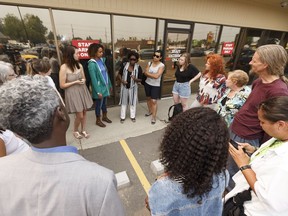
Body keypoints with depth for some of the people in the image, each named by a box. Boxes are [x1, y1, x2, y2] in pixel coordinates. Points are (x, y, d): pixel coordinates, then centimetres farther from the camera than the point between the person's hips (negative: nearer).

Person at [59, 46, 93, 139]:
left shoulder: (79, 65, 2)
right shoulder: (64, 67, -13)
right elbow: (62, 85, -11)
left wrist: (83, 80, -9)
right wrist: (75, 82, -17)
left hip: (83, 91, 5)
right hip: (72, 93, -5)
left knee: (84, 113, 11)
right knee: (79, 115, 0)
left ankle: (83, 130, 31)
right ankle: (75, 131, 29)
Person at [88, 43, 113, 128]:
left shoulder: (102, 60, 5)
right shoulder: (92, 64, -16)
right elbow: (93, 79, -18)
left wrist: (110, 85, 12)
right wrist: (98, 91, -19)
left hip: (105, 86, 7)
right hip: (99, 88, -6)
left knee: (104, 103, 20)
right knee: (99, 104, 9)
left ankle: (104, 117, 40)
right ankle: (98, 120, 28)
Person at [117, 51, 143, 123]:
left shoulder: (138, 68, -10)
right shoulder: (124, 65, -6)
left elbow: (140, 79, -7)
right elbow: (119, 74, 6)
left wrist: (135, 79, -28)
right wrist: (122, 80, -12)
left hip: (133, 87, -1)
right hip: (124, 86, 1)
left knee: (133, 102, 12)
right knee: (124, 101, 11)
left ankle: (132, 116, 31)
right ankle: (122, 116, 26)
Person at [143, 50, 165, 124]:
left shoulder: (162, 65, -14)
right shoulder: (149, 63, 0)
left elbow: (156, 76, -25)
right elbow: (145, 73, -10)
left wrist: (148, 73, -15)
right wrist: (153, 75, -23)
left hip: (156, 86, -5)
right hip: (147, 84, 5)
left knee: (154, 101, -7)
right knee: (148, 98, 18)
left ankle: (153, 117, 6)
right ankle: (150, 111, 40)